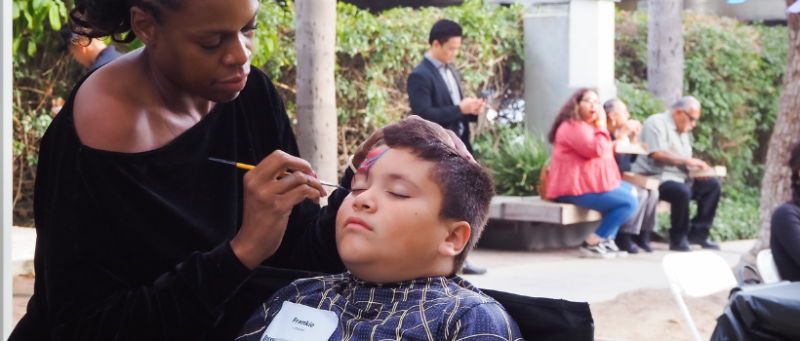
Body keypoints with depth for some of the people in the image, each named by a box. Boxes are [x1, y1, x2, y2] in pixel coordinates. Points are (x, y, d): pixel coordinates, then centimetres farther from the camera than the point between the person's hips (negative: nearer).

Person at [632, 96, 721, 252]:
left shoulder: (682, 130, 22)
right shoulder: (657, 123, -9)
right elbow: (658, 153, -23)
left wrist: (697, 169, 0)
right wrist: (688, 161, -19)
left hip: (679, 178, 10)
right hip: (656, 179, -10)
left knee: (712, 184, -1)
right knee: (682, 191, -36)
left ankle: (698, 233, -1)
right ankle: (678, 240, -19)